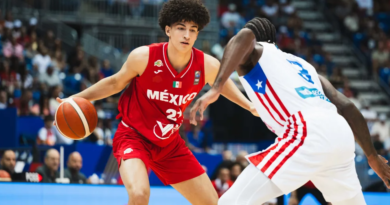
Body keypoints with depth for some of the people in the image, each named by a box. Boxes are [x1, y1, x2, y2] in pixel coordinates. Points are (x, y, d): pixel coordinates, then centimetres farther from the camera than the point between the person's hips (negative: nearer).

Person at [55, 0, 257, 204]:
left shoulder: (207, 65, -14)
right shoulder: (144, 57, -22)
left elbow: (225, 85, 10)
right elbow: (115, 83, -2)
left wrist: (251, 106, -3)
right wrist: (77, 99, -8)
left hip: (170, 144, 5)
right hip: (133, 136, -5)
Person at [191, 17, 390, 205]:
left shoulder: (252, 53, 17)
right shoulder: (299, 63, 35)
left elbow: (246, 35, -10)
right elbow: (346, 106, 27)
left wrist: (215, 88, -17)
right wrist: (372, 156, 33)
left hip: (309, 134, -7)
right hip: (341, 134, 7)